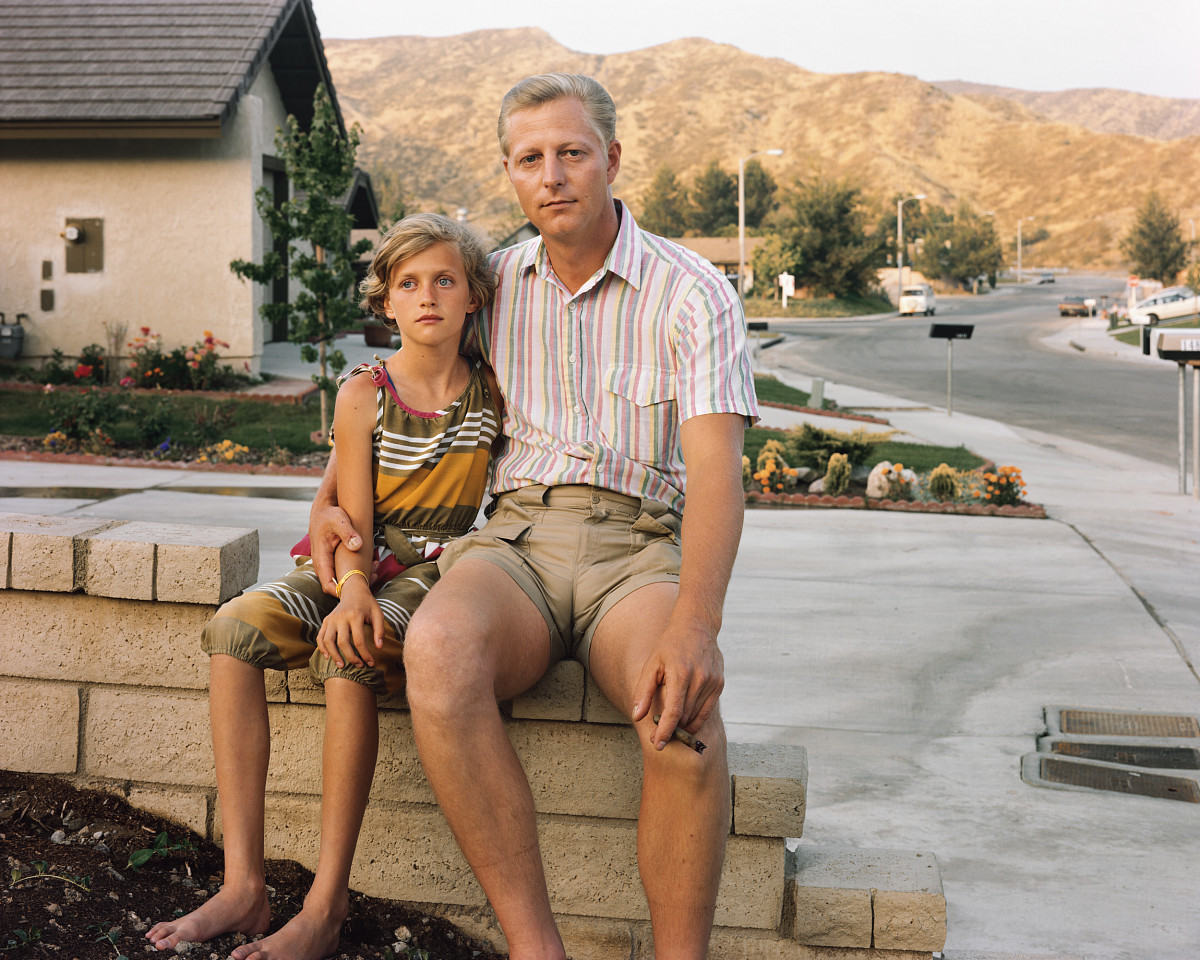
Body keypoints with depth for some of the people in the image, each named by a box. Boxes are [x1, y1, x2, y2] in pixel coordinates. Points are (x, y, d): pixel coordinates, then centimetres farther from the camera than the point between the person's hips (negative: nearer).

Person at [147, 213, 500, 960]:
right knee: (236, 627, -27)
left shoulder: (491, 391, 3)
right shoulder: (363, 394, 1)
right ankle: (244, 886, -28)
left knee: (349, 653, -35)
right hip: (354, 565, 2)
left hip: (434, 571, -2)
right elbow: (353, 521, -3)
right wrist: (352, 587, -26)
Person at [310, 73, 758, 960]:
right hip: (515, 539, 3)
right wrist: (329, 497, 10)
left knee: (680, 704, -38)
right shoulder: (493, 284, 14)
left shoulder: (691, 294, -1)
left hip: (640, 549, -2)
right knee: (439, 648, -35)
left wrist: (695, 623, -31)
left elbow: (716, 471, -14)